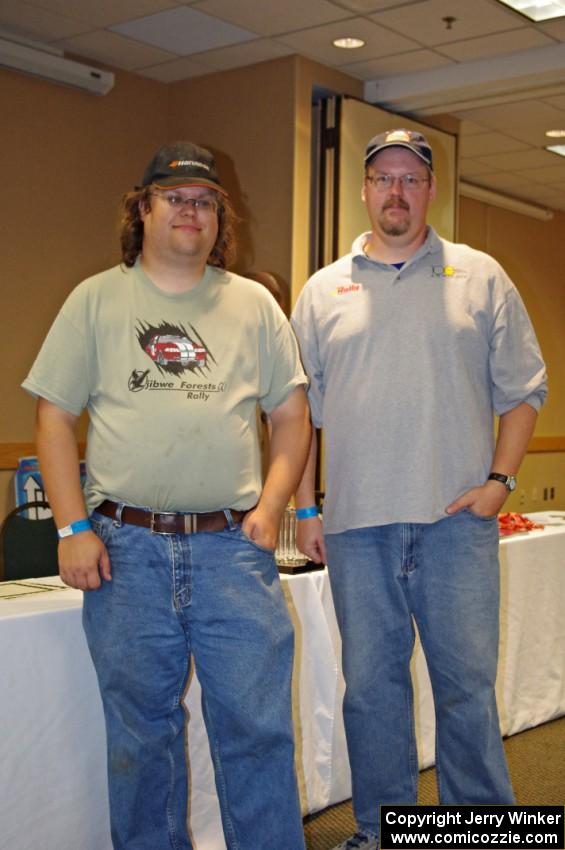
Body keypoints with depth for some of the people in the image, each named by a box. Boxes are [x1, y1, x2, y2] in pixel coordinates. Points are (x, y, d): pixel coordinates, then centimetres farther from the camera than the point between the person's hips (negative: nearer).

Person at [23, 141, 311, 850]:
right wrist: (73, 528, -5)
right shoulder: (96, 300, 7)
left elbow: (291, 415, 11)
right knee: (139, 737, 10)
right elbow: (54, 417, 4)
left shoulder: (253, 304, 10)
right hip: (125, 551, 0)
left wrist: (271, 507, -2)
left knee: (257, 726, 3)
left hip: (232, 547, 1)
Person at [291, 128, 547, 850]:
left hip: (456, 520, -1)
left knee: (468, 683, 5)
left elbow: (522, 390, 7)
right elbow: (299, 409, 11)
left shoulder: (481, 277, 8)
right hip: (357, 523, 2)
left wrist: (499, 480, -5)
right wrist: (304, 508, 5)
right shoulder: (323, 291, 11)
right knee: (371, 684, 10)